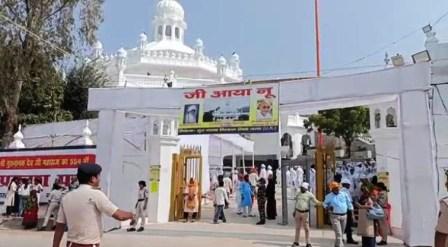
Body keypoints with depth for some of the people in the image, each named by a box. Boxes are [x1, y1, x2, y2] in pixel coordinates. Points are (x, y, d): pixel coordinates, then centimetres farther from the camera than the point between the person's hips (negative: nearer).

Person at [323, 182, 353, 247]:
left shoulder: (344, 194, 7)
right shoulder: (329, 196, 1)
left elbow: (349, 204, 12)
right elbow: (325, 204, 9)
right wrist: (328, 207, -14)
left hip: (344, 215, 4)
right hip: (334, 216, -4)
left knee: (341, 233, 15)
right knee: (338, 233, -10)